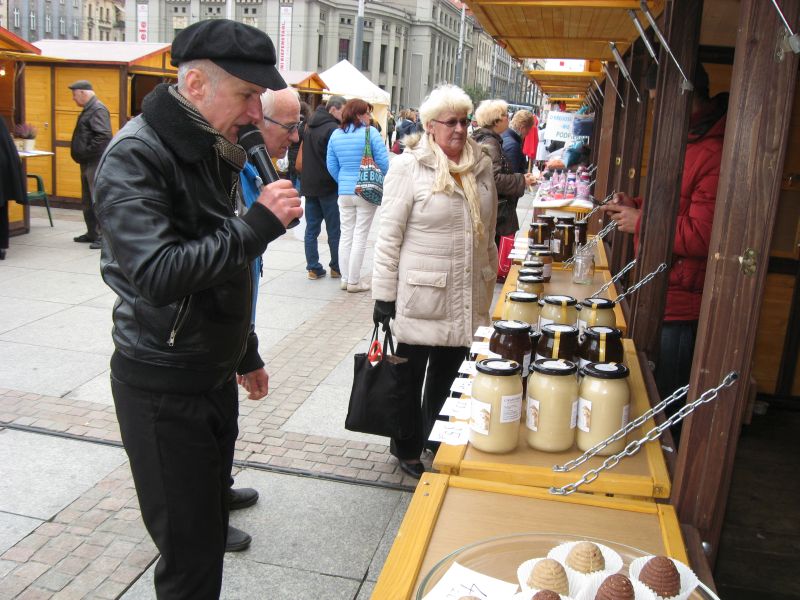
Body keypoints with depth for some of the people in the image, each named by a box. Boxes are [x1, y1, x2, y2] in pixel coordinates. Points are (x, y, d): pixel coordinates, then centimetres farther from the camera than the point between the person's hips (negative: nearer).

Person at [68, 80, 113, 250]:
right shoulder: (89, 109, 18)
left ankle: (103, 235, -9)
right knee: (87, 201, 16)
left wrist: (87, 152, -19)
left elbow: (104, 136, -25)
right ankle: (92, 233, 25)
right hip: (88, 163, 11)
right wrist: (82, 155, 15)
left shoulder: (98, 109, -14)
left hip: (96, 163, -11)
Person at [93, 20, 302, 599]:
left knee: (211, 522, 18)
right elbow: (157, 274, -30)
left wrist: (246, 354, 22)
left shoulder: (212, 150, 10)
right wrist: (259, 225, -25)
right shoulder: (136, 155, -17)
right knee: (190, 548, 1)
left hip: (214, 373, 8)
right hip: (161, 383, -8)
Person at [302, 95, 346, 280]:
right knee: (334, 230, 3)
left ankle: (313, 268, 9)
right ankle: (337, 267, 10)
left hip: (309, 186, 7)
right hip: (328, 187, -7)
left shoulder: (309, 127, 11)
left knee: (311, 228, 8)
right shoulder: (332, 129, -14)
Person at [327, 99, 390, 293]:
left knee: (346, 235, 13)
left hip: (344, 192, 4)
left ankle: (345, 278, 17)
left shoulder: (336, 135, 4)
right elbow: (383, 162, -11)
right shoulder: (371, 133, -10)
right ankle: (354, 281, 7)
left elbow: (331, 165, 6)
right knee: (360, 236, 2)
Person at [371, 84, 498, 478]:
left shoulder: (481, 166, 6)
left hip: (466, 299, 5)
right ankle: (407, 449, 32)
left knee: (448, 375, 18)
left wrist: (488, 282, 17)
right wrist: (383, 295, -11)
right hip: (421, 297, -5)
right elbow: (389, 235, -11)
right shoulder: (409, 167, -10)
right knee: (412, 375, 12)